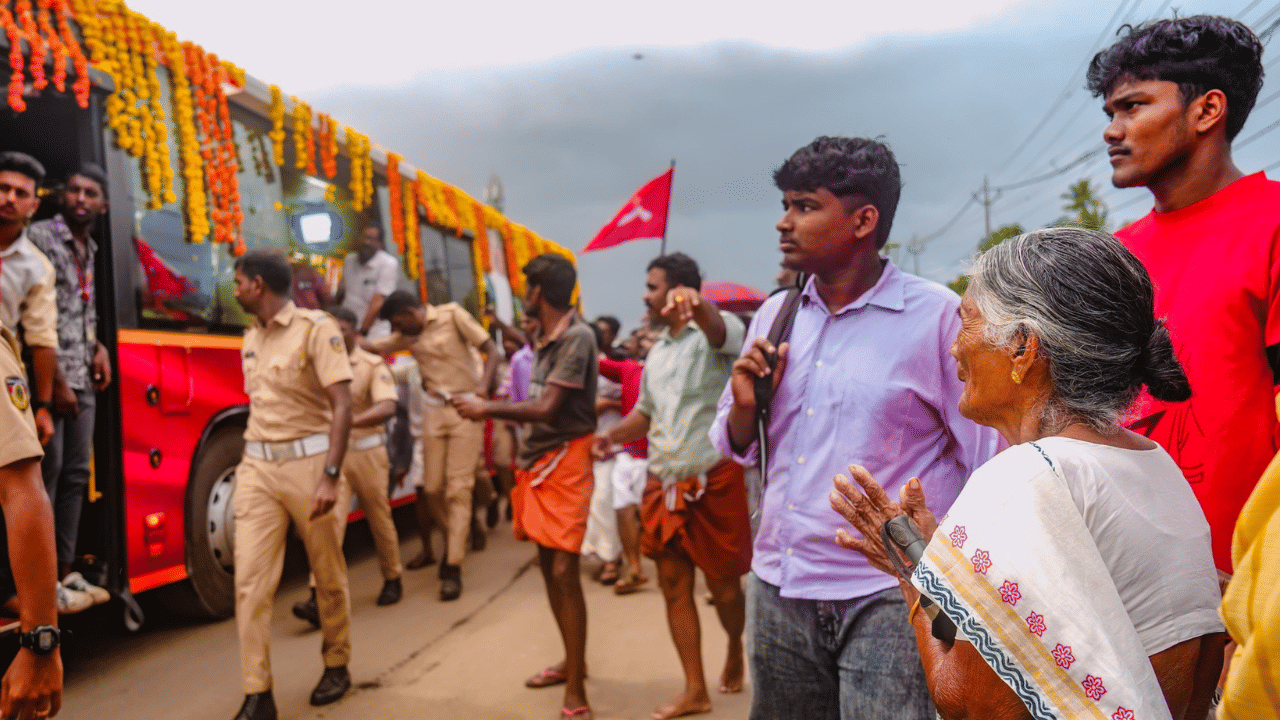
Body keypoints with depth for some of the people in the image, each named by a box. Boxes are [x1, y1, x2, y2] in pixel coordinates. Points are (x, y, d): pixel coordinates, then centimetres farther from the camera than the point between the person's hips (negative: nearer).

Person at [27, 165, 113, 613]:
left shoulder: (90, 249, 17)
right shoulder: (40, 237, -7)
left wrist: (98, 347, 6)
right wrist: (56, 381, -16)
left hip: (82, 380, 8)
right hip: (49, 378, -8)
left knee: (76, 475, 10)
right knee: (46, 476, -6)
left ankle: (64, 572, 18)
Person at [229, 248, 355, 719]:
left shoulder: (316, 327, -10)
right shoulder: (251, 339, 12)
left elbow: (342, 406, -16)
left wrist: (331, 475, -23)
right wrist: (250, 461, 19)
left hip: (309, 461, -6)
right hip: (257, 467, 6)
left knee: (329, 576, 9)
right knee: (250, 581, -2)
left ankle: (337, 666, 29)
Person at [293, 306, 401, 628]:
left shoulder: (373, 365, -6)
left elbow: (387, 408, -22)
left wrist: (351, 421, -37)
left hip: (367, 451, -2)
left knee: (379, 519, 10)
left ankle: (392, 580, 30)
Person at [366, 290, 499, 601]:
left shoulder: (452, 315, -5)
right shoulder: (408, 335, 12)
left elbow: (490, 351, -7)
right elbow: (375, 347, 4)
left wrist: (482, 386, -19)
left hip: (465, 409, -5)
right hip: (434, 411, 5)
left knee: (458, 488, -6)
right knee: (432, 487, 5)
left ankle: (453, 567, -1)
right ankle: (455, 539, 31)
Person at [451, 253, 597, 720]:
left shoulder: (577, 337, -16)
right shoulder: (541, 338, 13)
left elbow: (547, 409, -21)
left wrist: (486, 408, -13)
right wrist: (487, 408, 7)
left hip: (565, 462, -9)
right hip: (537, 460, 9)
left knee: (564, 571, -10)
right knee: (547, 566, 16)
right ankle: (571, 661, 33)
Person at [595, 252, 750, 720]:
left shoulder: (718, 330, -10)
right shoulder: (657, 352, 14)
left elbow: (715, 327, -35)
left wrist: (694, 300, -59)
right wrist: (614, 434, 3)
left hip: (716, 478, -7)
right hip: (665, 481, 7)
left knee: (723, 584, 6)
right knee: (673, 585, 6)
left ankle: (735, 650, 37)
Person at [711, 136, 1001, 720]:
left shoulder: (937, 316, -10)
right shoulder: (774, 316, 7)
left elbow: (991, 456, -6)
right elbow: (736, 448, 15)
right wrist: (746, 405, -7)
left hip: (887, 599, -5)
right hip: (777, 587, 6)